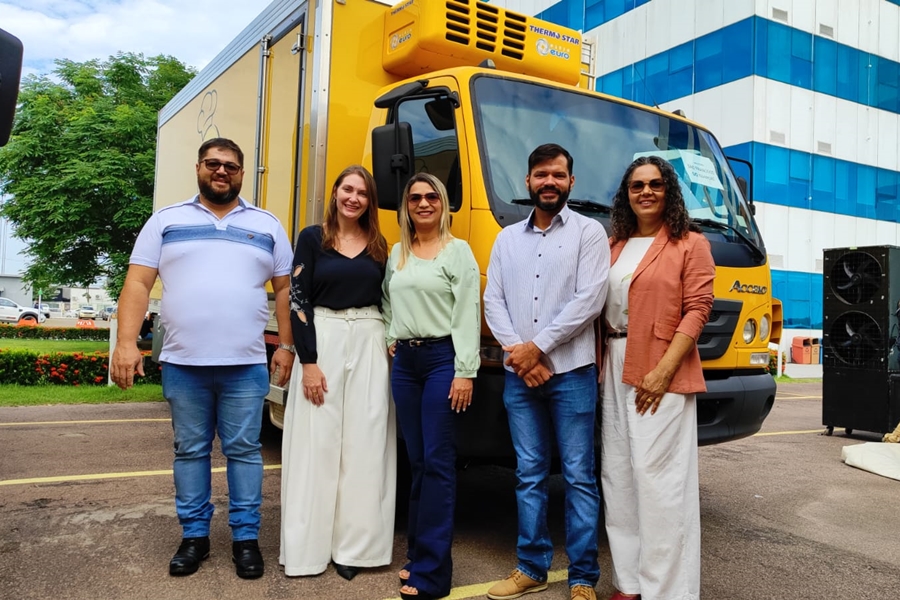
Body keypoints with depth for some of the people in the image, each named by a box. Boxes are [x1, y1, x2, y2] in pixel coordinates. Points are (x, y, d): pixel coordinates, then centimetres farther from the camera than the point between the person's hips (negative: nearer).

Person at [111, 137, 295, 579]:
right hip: (182, 364, 1)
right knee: (190, 451, 10)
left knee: (243, 451, 4)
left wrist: (286, 346, 3)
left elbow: (284, 289, 11)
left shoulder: (266, 225, 11)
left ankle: (246, 537, 16)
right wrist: (126, 342, -6)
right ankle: (194, 535, 23)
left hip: (246, 366, 0)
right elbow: (137, 284, 4)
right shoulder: (166, 220, 9)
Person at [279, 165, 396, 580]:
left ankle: (352, 544, 15)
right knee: (318, 444, 1)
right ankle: (310, 545, 12)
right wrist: (308, 362, -11)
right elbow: (298, 300, -4)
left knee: (365, 445, 4)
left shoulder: (378, 246, 12)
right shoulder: (312, 238, 1)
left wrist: (391, 346, 3)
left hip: (370, 346, 3)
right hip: (323, 341, -3)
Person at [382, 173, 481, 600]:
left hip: (442, 359, -5)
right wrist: (390, 339, 9)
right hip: (404, 361, 6)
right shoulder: (397, 253, 15)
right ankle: (418, 554, 21)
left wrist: (465, 372, -15)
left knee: (437, 462, -6)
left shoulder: (458, 251, -1)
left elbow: (467, 315, -8)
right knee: (417, 461, 11)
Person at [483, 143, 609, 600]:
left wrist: (537, 347, -12)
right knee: (529, 474, 11)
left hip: (571, 372, -4)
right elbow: (492, 300, 7)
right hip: (518, 374, 4)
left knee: (579, 476, 2)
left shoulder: (589, 232, 1)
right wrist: (517, 351, -8)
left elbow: (589, 300, -10)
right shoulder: (507, 238, 14)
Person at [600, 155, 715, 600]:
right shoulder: (614, 245, 15)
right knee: (617, 474, 9)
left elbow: (697, 310, -8)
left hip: (661, 371, -6)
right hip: (615, 369, 6)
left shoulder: (690, 244, 0)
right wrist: (601, 364, 3)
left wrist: (663, 371, -17)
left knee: (658, 476, -5)